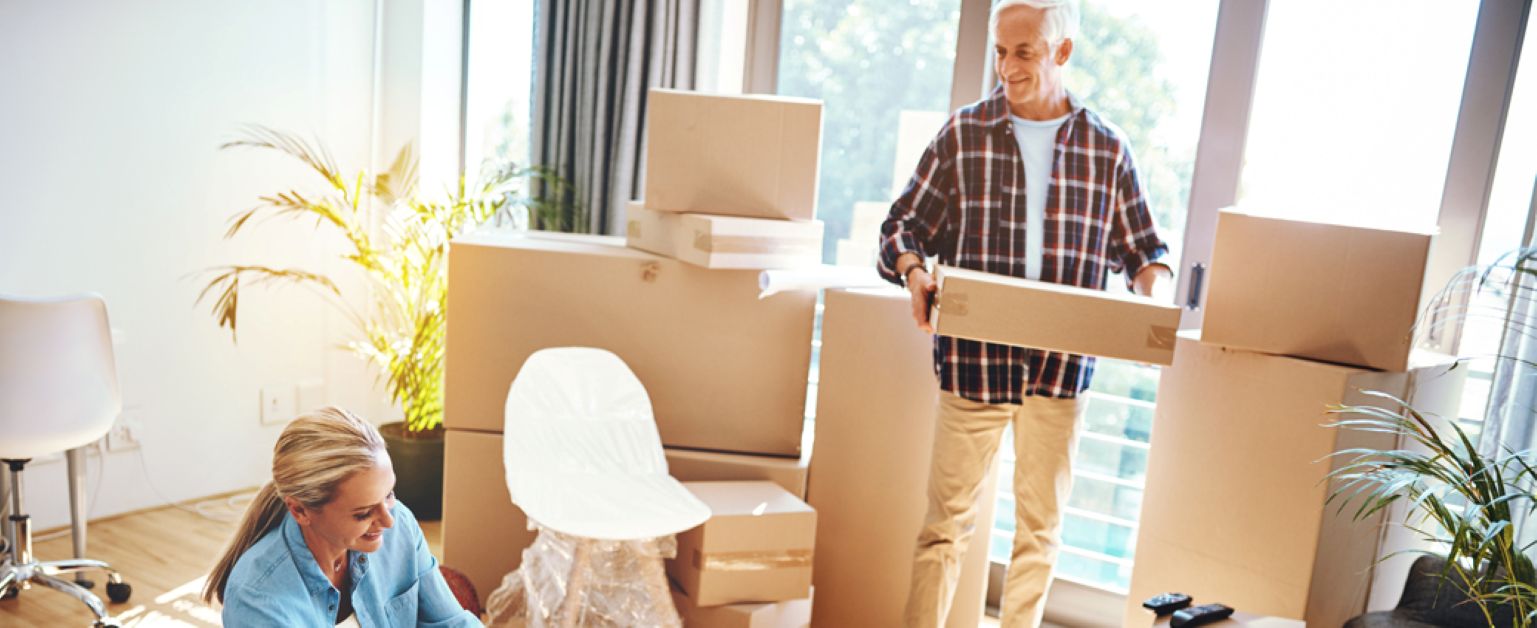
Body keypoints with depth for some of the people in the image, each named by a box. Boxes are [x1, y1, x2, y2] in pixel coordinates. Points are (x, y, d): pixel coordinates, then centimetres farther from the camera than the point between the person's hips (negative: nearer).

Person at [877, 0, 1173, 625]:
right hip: (973, 357, -1)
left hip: (1061, 367, 2)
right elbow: (903, 223, 6)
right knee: (947, 517, 2)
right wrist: (914, 270, -15)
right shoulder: (963, 133, 3)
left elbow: (1141, 247, 14)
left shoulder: (1106, 147, 6)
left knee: (1041, 525, 11)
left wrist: (1153, 292, -6)